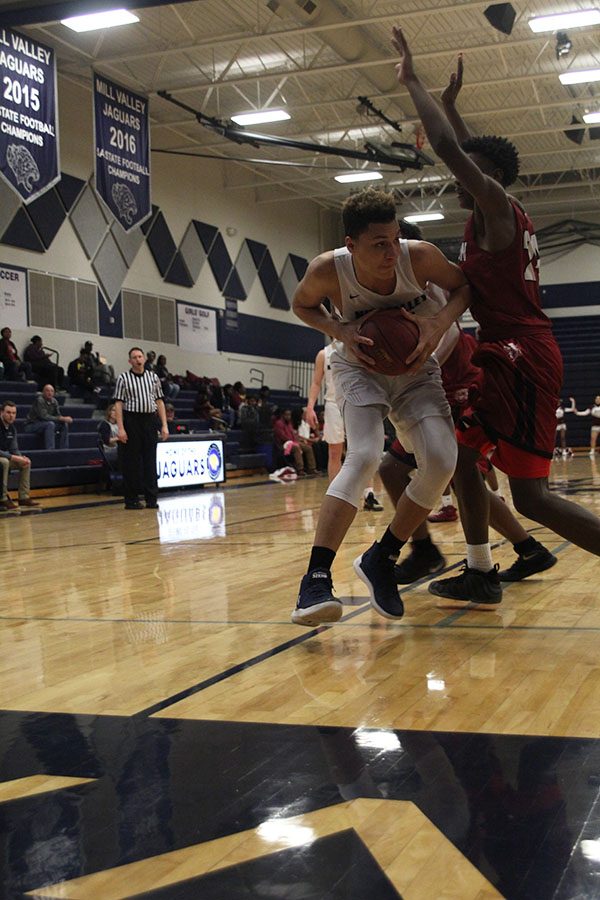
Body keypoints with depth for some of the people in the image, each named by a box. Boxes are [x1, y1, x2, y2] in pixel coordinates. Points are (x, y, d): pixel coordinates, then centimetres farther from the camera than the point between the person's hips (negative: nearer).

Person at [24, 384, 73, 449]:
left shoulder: (54, 401, 2)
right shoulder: (39, 400, -20)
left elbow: (58, 415, 4)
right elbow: (44, 416, -29)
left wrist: (64, 419, -20)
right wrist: (62, 419, -30)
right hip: (31, 426, -8)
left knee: (64, 424, -6)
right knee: (50, 424, -33)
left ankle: (63, 450, -5)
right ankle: (49, 451, -36)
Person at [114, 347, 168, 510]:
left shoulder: (153, 377, 11)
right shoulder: (123, 378, 1)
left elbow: (159, 401, 11)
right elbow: (118, 404, -3)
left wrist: (164, 425, 4)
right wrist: (120, 428, -11)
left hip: (150, 420, 3)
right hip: (131, 420, -3)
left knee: (150, 460, 4)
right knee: (131, 462, 0)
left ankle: (152, 499, 8)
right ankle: (131, 500, 7)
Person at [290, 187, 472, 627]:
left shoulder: (420, 256, -24)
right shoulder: (328, 270, -25)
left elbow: (463, 286, -4)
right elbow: (303, 305, -1)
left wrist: (437, 330, -23)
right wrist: (342, 332, -21)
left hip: (415, 367, 2)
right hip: (359, 366, -2)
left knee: (442, 462, -18)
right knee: (364, 456, -29)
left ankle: (381, 560, 2)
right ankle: (316, 578, -31)